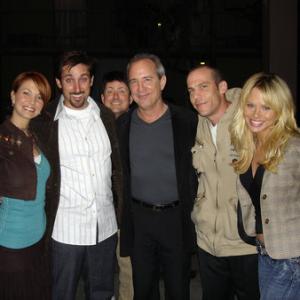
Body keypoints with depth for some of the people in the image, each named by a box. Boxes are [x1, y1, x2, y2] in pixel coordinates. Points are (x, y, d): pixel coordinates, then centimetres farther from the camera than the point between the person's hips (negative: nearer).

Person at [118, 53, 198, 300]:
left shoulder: (187, 121, -4)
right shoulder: (122, 125, 2)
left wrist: (194, 211, -4)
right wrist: (124, 219, 3)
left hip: (178, 219, -2)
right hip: (139, 219, 2)